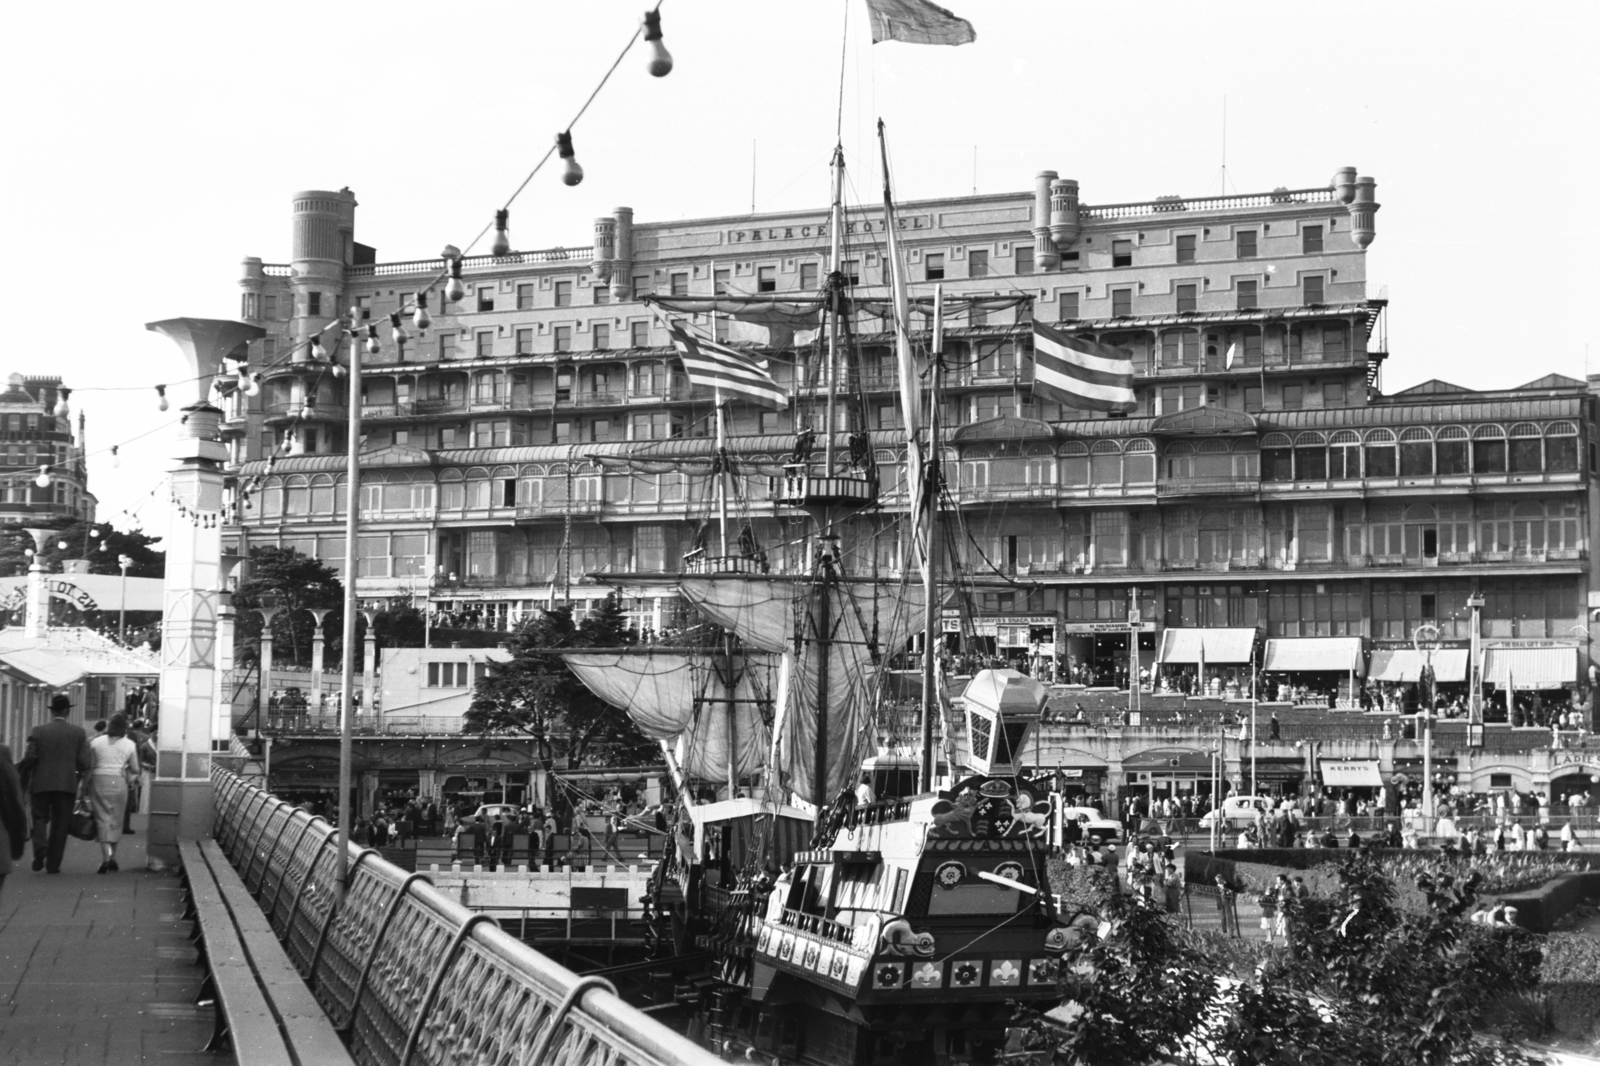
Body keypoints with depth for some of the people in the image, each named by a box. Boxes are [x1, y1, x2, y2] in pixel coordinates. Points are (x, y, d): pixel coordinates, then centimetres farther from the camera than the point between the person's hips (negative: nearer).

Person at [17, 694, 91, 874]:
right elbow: (83, 761, -5)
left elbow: (30, 758, -8)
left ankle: (40, 847, -13)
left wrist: (25, 778, 9)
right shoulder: (78, 732, -2)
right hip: (67, 784, 0)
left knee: (40, 818, 14)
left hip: (41, 784, 0)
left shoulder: (38, 731, -3)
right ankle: (53, 864, 7)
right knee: (60, 824, 8)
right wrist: (80, 772, 16)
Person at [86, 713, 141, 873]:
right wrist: (131, 782, 23)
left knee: (102, 819, 0)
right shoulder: (130, 745, 1)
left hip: (99, 781, 0)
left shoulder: (95, 743, 1)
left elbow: (90, 766, 4)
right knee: (116, 821, 11)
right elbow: (135, 769, 6)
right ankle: (113, 858, 15)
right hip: (119, 782, 0)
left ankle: (106, 856, -15)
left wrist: (87, 784, 13)